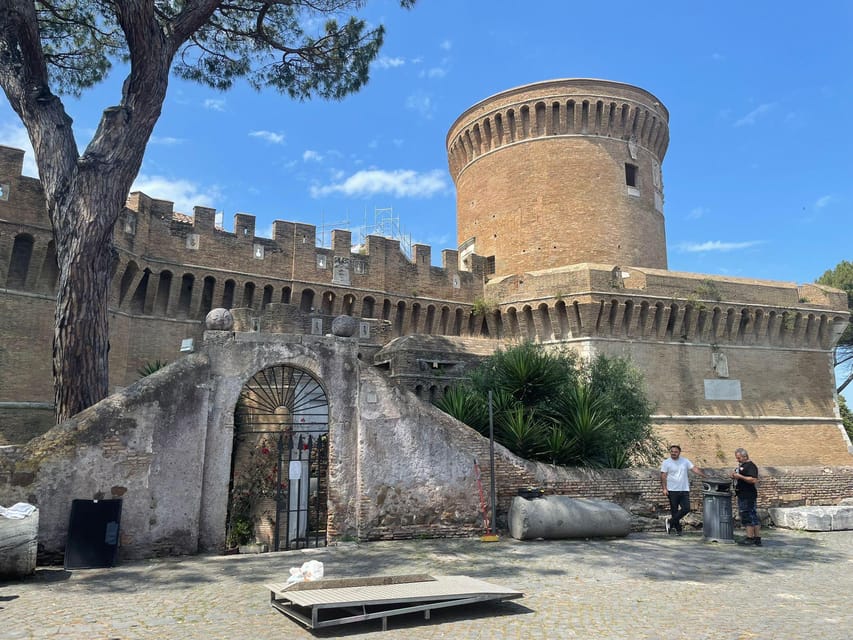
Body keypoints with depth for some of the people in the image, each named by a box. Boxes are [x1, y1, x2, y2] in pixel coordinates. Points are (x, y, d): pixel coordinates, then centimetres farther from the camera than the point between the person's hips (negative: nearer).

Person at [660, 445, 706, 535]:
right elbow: (663, 476, -5)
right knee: (674, 510, 2)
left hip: (684, 490, 3)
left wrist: (706, 476, -9)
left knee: (686, 509, -5)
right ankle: (678, 529, 14)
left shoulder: (685, 461, 9)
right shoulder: (666, 462, -2)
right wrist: (664, 488, -13)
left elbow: (695, 469, 3)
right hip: (672, 490, -3)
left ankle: (671, 522, 9)